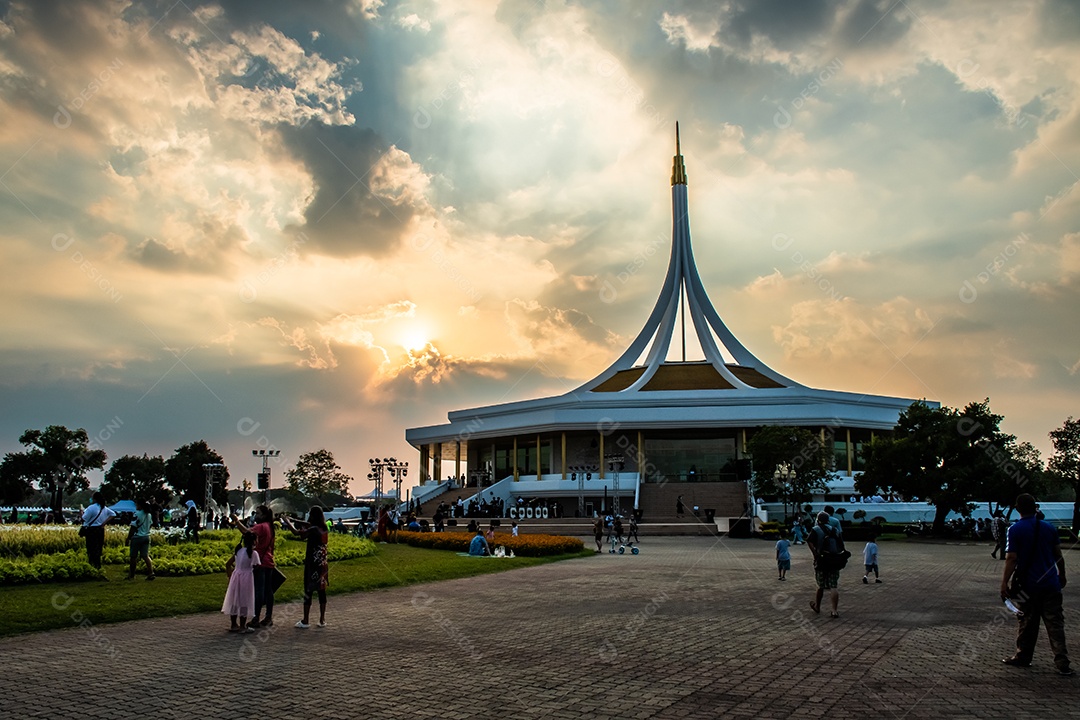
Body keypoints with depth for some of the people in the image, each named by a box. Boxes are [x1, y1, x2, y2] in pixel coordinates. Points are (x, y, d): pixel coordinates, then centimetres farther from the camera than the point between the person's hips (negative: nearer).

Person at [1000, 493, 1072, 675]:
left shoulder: (1015, 530, -9)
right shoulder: (1049, 527, 3)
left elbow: (1011, 559, -13)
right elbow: (1058, 556, 9)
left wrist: (1004, 582, -9)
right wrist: (1062, 576, 24)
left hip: (1029, 585, -3)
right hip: (1051, 584, 3)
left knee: (1027, 623, 9)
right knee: (1055, 624, 4)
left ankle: (1023, 657, 20)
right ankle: (1062, 663, 0)